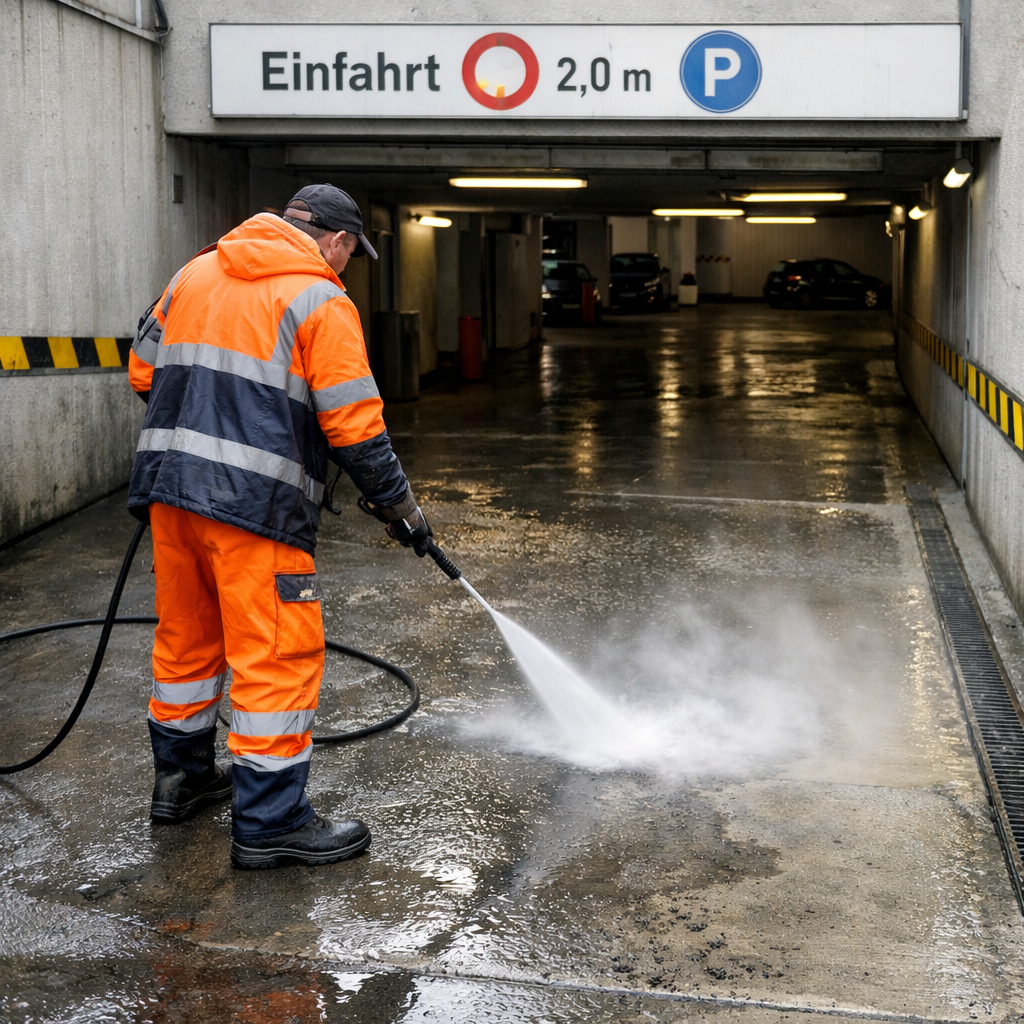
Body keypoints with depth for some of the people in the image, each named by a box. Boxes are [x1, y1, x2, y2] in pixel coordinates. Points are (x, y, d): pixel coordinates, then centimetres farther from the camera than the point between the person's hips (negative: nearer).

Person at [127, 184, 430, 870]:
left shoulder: (197, 272, 15)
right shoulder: (321, 300, -5)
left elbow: (145, 370, 17)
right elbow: (355, 426, -9)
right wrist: (400, 508, 3)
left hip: (169, 486, 8)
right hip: (254, 503, -7)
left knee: (186, 636, 20)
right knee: (277, 656, 0)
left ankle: (180, 777, 34)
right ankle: (269, 822, 4)